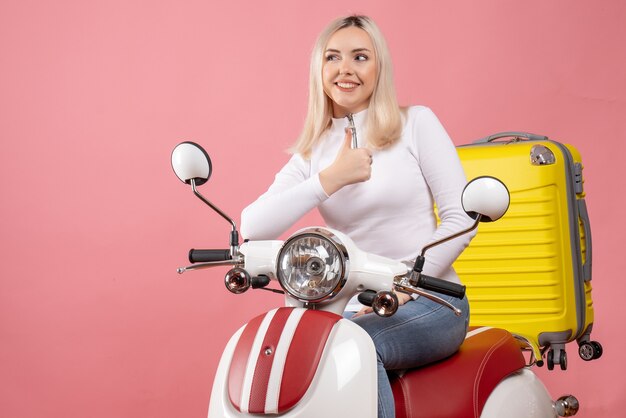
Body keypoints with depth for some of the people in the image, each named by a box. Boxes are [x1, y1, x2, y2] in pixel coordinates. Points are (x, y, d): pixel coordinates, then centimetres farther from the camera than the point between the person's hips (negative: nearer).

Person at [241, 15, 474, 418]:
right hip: (355, 311, 3)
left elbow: (461, 218, -3)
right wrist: (329, 179, -15)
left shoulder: (416, 123, 3)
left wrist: (406, 285, -13)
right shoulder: (312, 153, 10)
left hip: (430, 301, -3)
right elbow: (252, 228, -6)